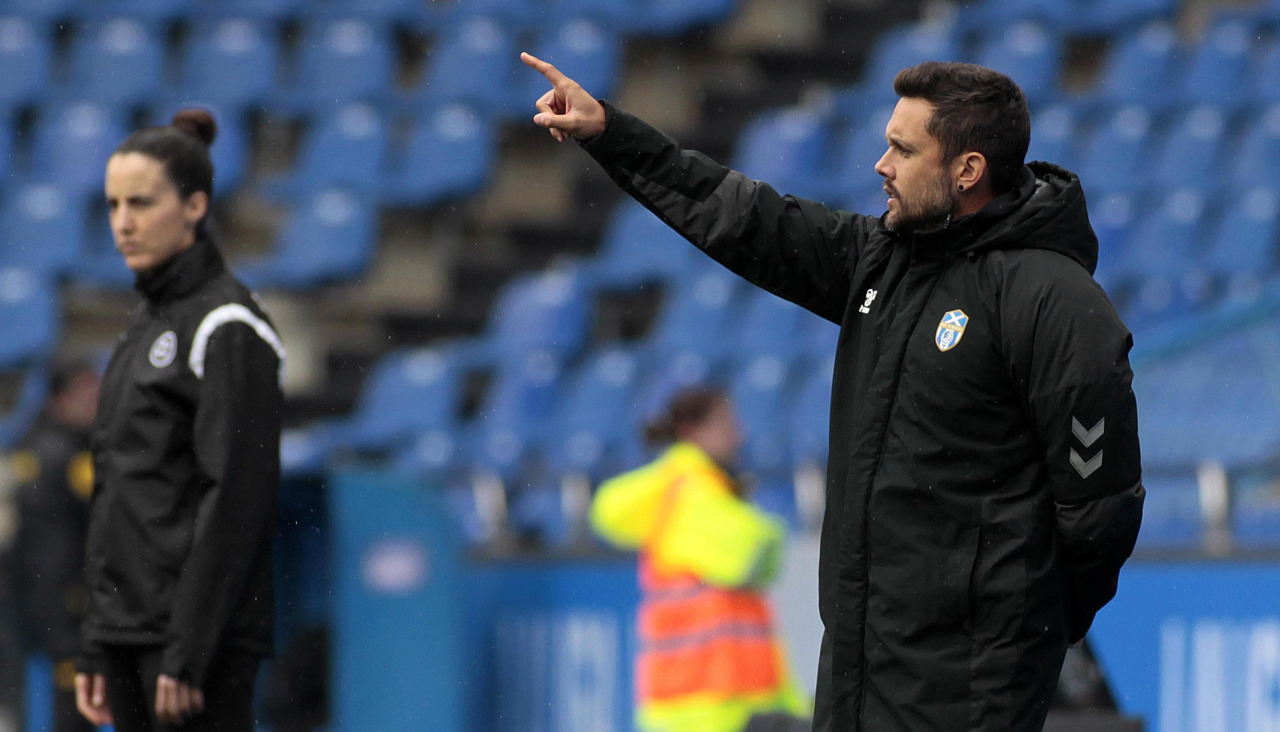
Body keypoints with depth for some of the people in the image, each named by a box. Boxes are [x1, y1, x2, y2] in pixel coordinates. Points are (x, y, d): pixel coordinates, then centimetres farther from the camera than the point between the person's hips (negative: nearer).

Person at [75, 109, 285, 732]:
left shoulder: (226, 326, -10)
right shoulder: (148, 324, 17)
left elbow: (236, 498, -16)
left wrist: (187, 653, -20)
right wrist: (97, 646, 16)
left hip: (200, 632, -9)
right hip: (128, 627, 9)